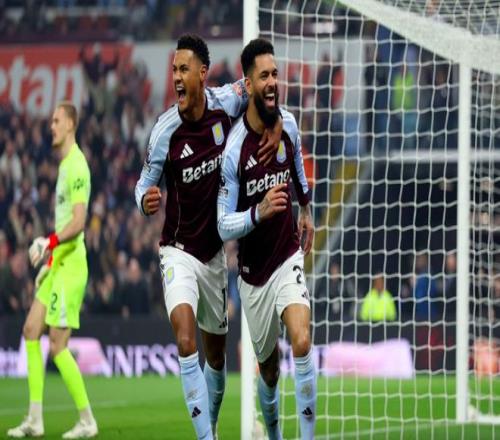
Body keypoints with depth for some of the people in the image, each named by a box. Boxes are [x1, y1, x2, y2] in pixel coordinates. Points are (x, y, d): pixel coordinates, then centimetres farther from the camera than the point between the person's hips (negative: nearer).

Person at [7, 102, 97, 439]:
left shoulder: (77, 166, -14)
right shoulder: (63, 164, 17)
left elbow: (79, 221, -23)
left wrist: (50, 243, -31)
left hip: (71, 264, -10)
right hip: (57, 263, 10)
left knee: (58, 345, -10)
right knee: (31, 330, 8)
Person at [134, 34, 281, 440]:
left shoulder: (225, 103, -9)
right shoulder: (165, 131, -15)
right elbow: (147, 181, -4)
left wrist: (275, 122, -7)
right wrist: (145, 199, -27)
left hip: (215, 251, 4)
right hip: (179, 251, -4)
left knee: (216, 352, 16)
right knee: (186, 342, -26)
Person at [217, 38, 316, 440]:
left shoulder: (289, 125, -5)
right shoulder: (233, 150, -18)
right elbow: (224, 226, -15)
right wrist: (259, 211, -33)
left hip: (288, 257, 2)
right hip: (254, 271, -2)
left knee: (302, 343, -22)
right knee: (268, 368, 11)